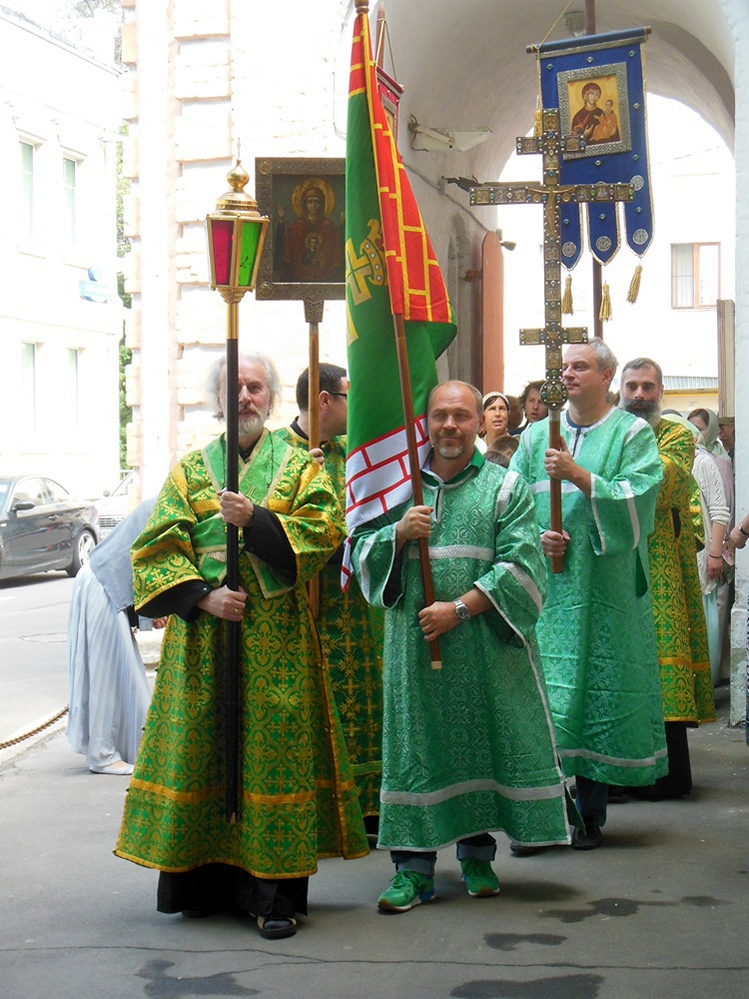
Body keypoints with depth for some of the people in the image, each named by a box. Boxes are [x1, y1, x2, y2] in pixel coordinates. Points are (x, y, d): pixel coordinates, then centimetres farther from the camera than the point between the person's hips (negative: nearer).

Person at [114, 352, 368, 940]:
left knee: (275, 751, -4)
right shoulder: (190, 471, 13)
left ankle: (276, 892, 1)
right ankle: (208, 880, 14)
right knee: (204, 750, 3)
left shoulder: (300, 466, 10)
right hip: (202, 636, 2)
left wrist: (255, 519, -18)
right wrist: (203, 596, -12)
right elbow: (157, 552, 3)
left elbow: (324, 533, -5)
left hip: (277, 638, -2)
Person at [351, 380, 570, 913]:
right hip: (414, 644, 2)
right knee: (414, 746, 1)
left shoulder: (506, 487, 3)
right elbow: (362, 554, 9)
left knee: (483, 742, 4)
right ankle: (414, 866, 6)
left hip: (486, 648, -1)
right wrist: (398, 532, -11)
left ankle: (477, 854, 19)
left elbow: (522, 568, -7)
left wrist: (461, 608, -16)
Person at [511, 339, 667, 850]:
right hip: (545, 586, 3)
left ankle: (591, 813, 11)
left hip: (605, 590, -3)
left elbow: (639, 497, -11)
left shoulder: (633, 433, 3)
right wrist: (535, 537, -7)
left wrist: (580, 476, -19)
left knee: (600, 687, 1)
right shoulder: (537, 435, 14)